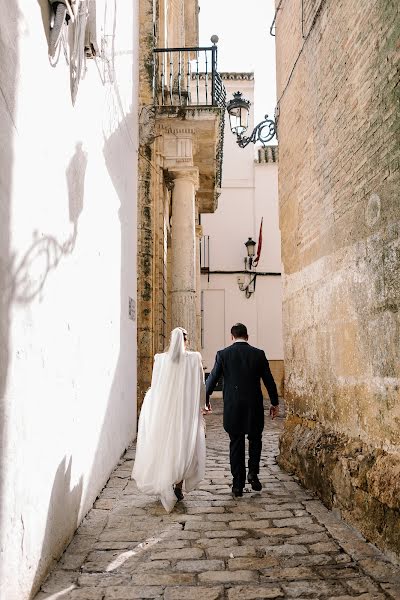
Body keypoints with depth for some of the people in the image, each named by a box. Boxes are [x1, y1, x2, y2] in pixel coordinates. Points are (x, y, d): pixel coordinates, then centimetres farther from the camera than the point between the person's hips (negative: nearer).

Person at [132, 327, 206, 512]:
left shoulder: (160, 359, -6)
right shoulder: (194, 359, -8)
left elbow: (154, 386, 0)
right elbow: (200, 386, -2)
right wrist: (197, 405, 14)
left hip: (164, 409, 1)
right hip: (187, 411, -1)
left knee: (165, 446, 14)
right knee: (184, 447, 13)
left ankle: (166, 486, 18)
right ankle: (178, 487, 14)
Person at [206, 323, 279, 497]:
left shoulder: (223, 354, -3)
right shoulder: (258, 354, -1)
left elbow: (212, 379, 0)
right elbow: (269, 380, 3)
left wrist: (205, 400, 14)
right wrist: (275, 403, 14)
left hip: (232, 407, 0)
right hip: (254, 406, 0)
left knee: (236, 444, 9)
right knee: (255, 440, 20)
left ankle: (238, 484, 11)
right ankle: (253, 473, 5)